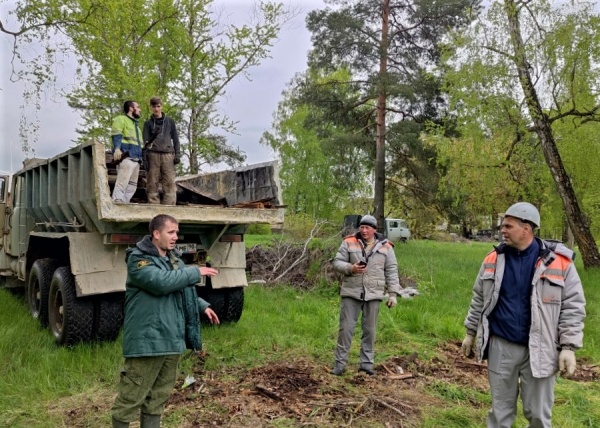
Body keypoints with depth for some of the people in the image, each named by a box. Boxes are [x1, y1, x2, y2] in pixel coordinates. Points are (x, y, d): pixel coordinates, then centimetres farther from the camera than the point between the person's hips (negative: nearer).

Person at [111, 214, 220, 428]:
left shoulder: (174, 259, 14)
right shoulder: (139, 259, -12)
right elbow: (161, 282, -28)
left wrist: (203, 306, 9)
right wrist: (195, 271, -19)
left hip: (172, 339, 8)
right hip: (147, 340, -8)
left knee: (159, 395, 17)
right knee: (131, 396, 3)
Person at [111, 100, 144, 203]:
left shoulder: (135, 124, 33)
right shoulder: (121, 119, 6)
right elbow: (116, 135, -11)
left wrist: (141, 158, 26)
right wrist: (117, 148, -27)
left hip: (136, 159, 9)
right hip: (126, 157, -9)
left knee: (132, 186, 5)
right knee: (122, 183, -19)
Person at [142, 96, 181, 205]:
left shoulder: (170, 121, 17)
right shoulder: (148, 123, 15)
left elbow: (175, 138, 16)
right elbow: (146, 140, 9)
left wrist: (177, 154, 4)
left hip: (168, 154, 0)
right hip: (153, 154, 0)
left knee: (170, 182, -10)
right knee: (152, 183, -5)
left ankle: (169, 206, -13)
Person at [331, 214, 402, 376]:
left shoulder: (385, 246, 3)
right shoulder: (349, 242, 0)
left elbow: (391, 271, 6)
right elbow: (337, 262, 1)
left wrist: (393, 294, 1)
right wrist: (351, 268, -18)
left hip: (373, 295, 1)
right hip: (351, 293, -1)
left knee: (370, 330, 9)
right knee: (346, 328, 1)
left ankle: (367, 363, 21)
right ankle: (340, 363, 12)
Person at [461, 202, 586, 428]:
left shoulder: (558, 262, -9)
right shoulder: (494, 258, 0)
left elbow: (573, 306, -4)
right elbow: (479, 299, 10)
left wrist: (568, 347, -9)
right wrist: (470, 333, 12)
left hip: (538, 349, -2)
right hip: (500, 346, 2)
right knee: (500, 408, 14)